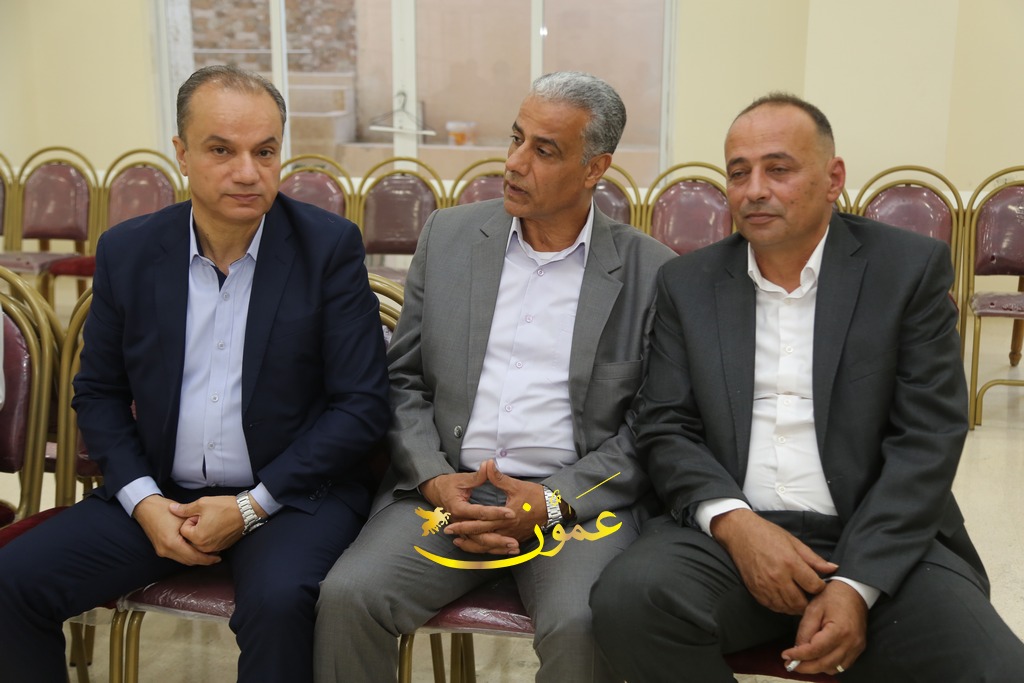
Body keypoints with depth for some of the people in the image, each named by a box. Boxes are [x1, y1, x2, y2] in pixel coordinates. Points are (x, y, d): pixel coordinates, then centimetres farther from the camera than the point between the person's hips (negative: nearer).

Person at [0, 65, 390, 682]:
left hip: (293, 492, -3)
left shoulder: (330, 247, -7)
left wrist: (251, 506, -14)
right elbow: (99, 393, 11)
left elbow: (362, 404, -9)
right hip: (160, 493, 4)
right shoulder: (127, 251, 3)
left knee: (278, 602, -33)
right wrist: (144, 500, -6)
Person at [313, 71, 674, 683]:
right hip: (446, 488, 2)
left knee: (582, 625, -29)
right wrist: (435, 480, -6)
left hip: (578, 499, -2)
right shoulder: (448, 236, 9)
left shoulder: (650, 272, 1)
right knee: (347, 597, -21)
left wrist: (552, 500, -12)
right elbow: (404, 380, 10)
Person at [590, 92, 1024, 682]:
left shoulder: (911, 268, 2)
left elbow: (928, 438, -4)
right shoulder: (688, 283, 9)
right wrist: (734, 522, -14)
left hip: (881, 541, -1)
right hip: (732, 533, 2)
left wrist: (857, 583, -15)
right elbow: (666, 428, 5)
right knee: (629, 600, -27)